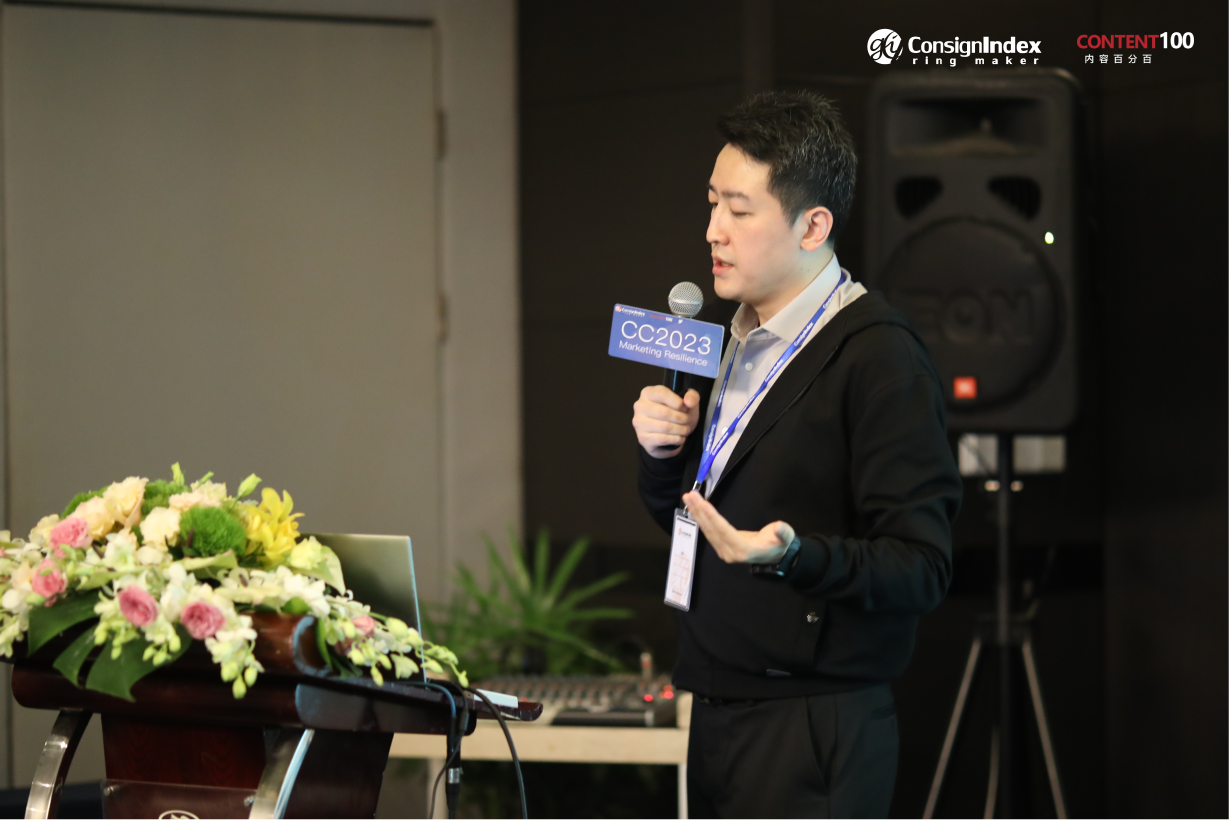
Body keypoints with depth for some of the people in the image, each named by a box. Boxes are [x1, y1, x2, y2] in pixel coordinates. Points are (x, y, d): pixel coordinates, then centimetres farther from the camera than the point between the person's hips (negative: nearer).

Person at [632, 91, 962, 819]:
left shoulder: (880, 356, -14)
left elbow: (921, 568, -18)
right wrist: (665, 453, 1)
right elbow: (683, 519, 22)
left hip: (814, 732, -8)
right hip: (718, 722, 8)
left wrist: (792, 556, -33)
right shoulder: (738, 342, 12)